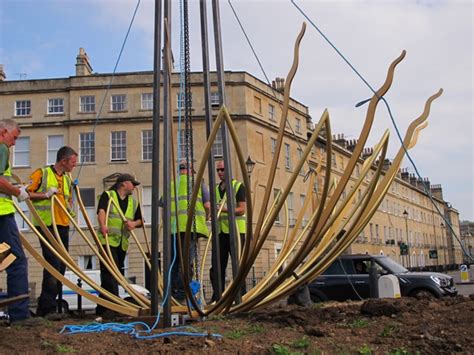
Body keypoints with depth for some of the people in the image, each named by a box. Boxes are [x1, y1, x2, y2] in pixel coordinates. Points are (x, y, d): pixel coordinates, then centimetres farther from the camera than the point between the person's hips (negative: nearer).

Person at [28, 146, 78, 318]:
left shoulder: (67, 179, 19)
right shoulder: (42, 173, -1)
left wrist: (69, 205, 10)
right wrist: (46, 195, -14)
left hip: (63, 226, 8)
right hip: (46, 225, -8)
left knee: (61, 266, 7)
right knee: (53, 263, -16)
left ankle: (44, 308, 17)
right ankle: (48, 308, -12)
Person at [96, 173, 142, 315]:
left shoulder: (133, 202, 20)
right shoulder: (108, 195, 2)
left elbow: (140, 220, 18)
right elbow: (101, 211, -15)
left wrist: (134, 223, -6)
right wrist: (103, 225, -35)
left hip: (122, 243, 7)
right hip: (107, 240, -7)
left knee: (117, 272, 9)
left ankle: (101, 309, 19)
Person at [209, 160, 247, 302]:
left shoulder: (238, 186, 2)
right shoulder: (215, 189, 19)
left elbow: (242, 209, -8)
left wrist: (226, 209, -22)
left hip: (235, 230, -5)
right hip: (219, 231, 5)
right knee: (216, 266, 1)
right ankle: (217, 297, 6)